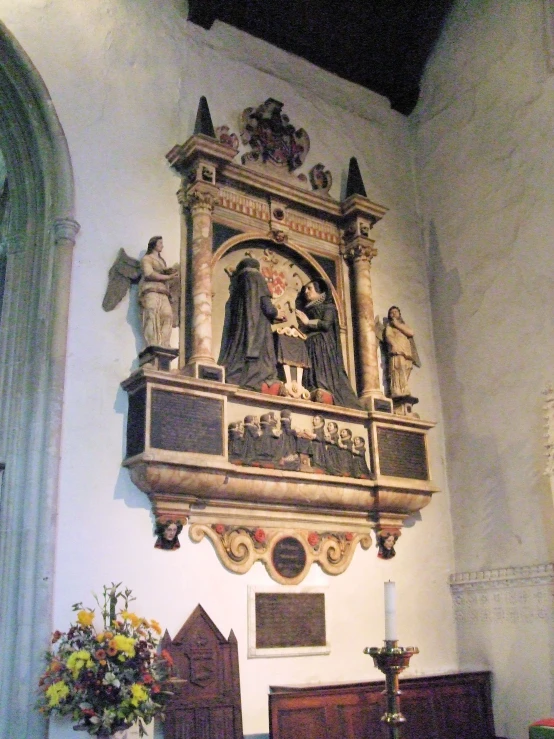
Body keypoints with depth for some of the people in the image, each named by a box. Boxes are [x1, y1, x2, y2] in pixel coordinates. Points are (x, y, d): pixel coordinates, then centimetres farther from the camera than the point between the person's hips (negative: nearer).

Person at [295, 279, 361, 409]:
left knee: (325, 376, -18)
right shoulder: (307, 310, 27)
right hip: (309, 347, 6)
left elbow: (326, 324, -8)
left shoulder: (327, 306, 10)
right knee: (313, 376, -10)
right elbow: (303, 330, 20)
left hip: (323, 346, -5)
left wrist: (307, 322, -1)